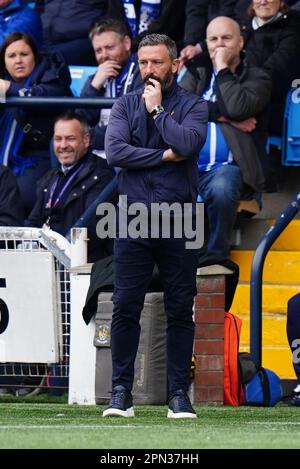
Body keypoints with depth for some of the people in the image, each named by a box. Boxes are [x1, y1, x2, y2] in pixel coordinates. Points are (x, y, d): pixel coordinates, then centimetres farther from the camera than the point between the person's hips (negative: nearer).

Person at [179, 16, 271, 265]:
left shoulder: (257, 78, 12)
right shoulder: (197, 73, 23)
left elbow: (236, 108, -9)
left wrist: (222, 68, 2)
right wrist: (223, 117, -4)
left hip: (226, 167, -3)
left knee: (221, 187, -39)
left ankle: (215, 257, -24)